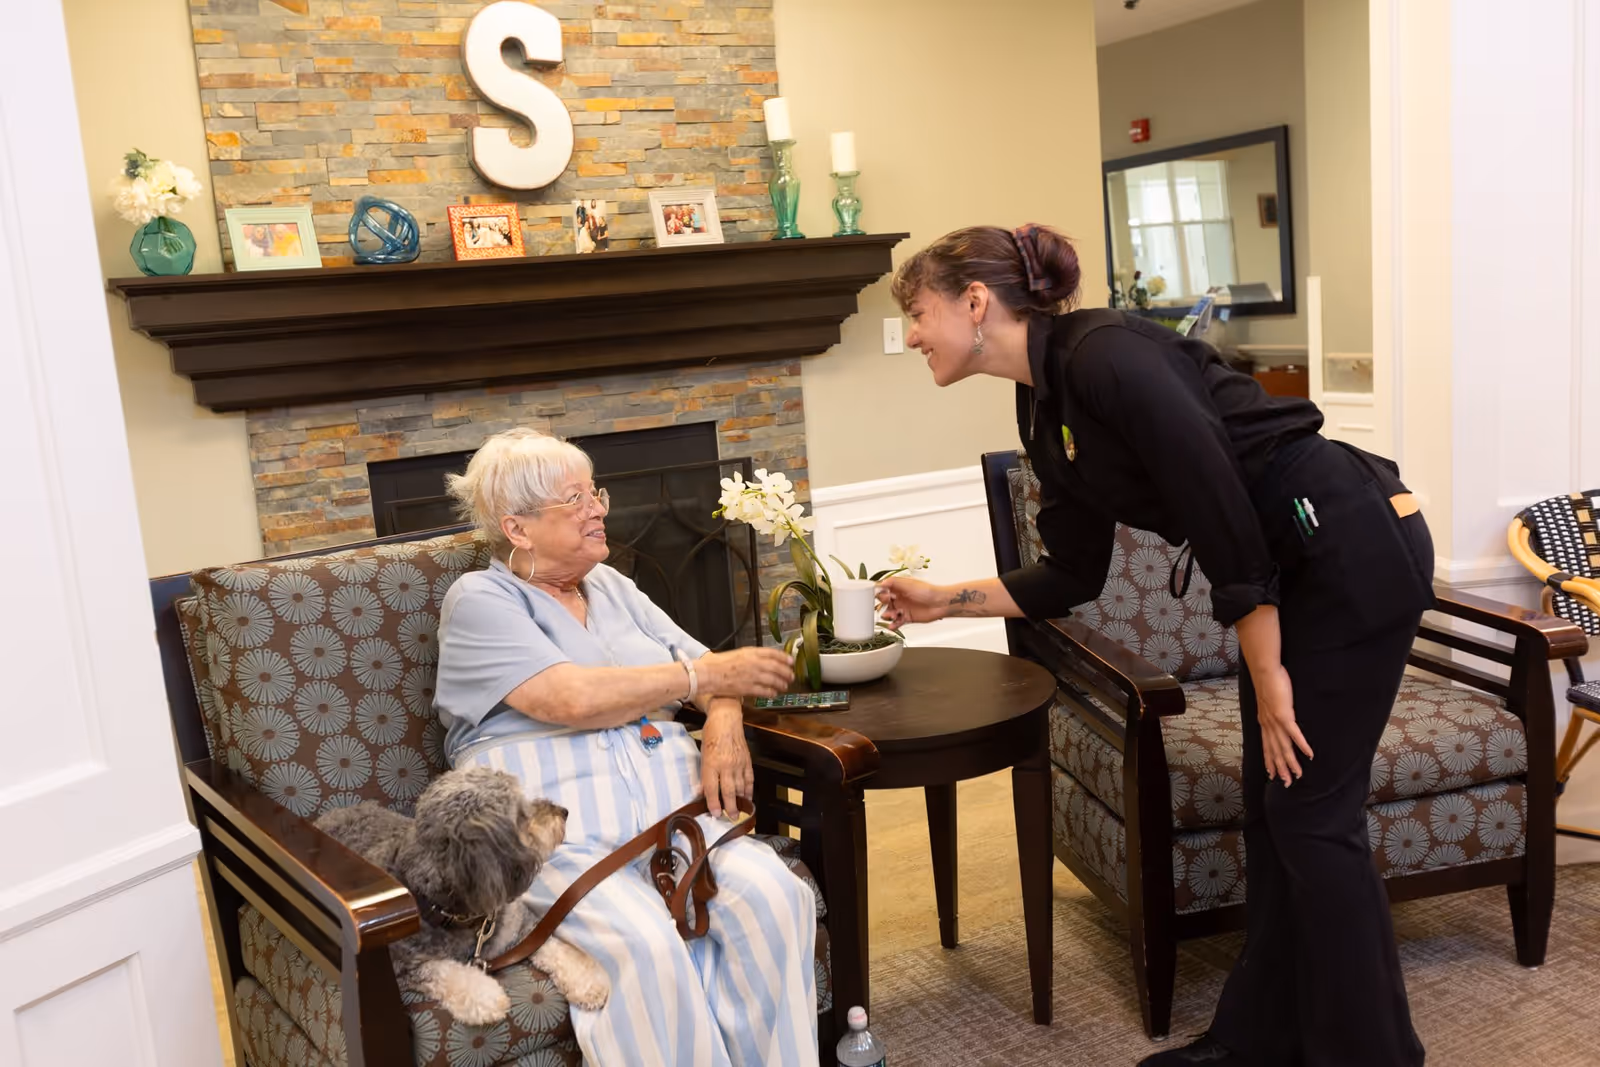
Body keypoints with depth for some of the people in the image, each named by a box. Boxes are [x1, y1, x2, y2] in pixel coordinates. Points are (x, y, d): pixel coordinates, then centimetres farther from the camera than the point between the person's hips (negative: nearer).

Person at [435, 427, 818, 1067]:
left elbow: (703, 669, 18)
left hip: (673, 808, 6)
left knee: (775, 897, -23)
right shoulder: (480, 601, 2)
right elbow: (572, 698, -13)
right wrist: (707, 676, -8)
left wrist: (724, 722, -5)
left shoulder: (611, 587, 22)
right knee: (646, 947, -33)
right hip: (557, 836, -5)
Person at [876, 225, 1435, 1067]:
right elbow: (1073, 576, 13)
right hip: (1295, 569, 9)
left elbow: (1223, 508, -22)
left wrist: (1267, 672, -16)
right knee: (1272, 808, 13)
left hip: (1357, 549, -9)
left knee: (1312, 813, -1)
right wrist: (941, 601, 14)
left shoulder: (1104, 355, -20)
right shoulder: (1044, 409, 7)